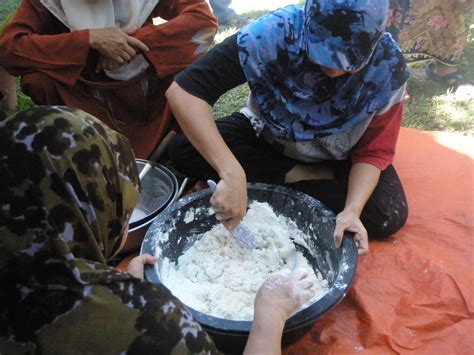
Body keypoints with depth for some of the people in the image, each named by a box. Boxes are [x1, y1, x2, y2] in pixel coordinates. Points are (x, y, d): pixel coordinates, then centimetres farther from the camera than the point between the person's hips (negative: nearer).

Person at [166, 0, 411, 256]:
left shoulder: (388, 69, -25)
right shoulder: (274, 33, -33)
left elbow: (373, 152, -16)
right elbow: (183, 91, -37)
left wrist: (352, 210, -35)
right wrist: (231, 174, -47)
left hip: (336, 159, 1)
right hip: (266, 136, 0)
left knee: (389, 216, -22)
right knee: (183, 150, -23)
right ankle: (296, 176, -14)